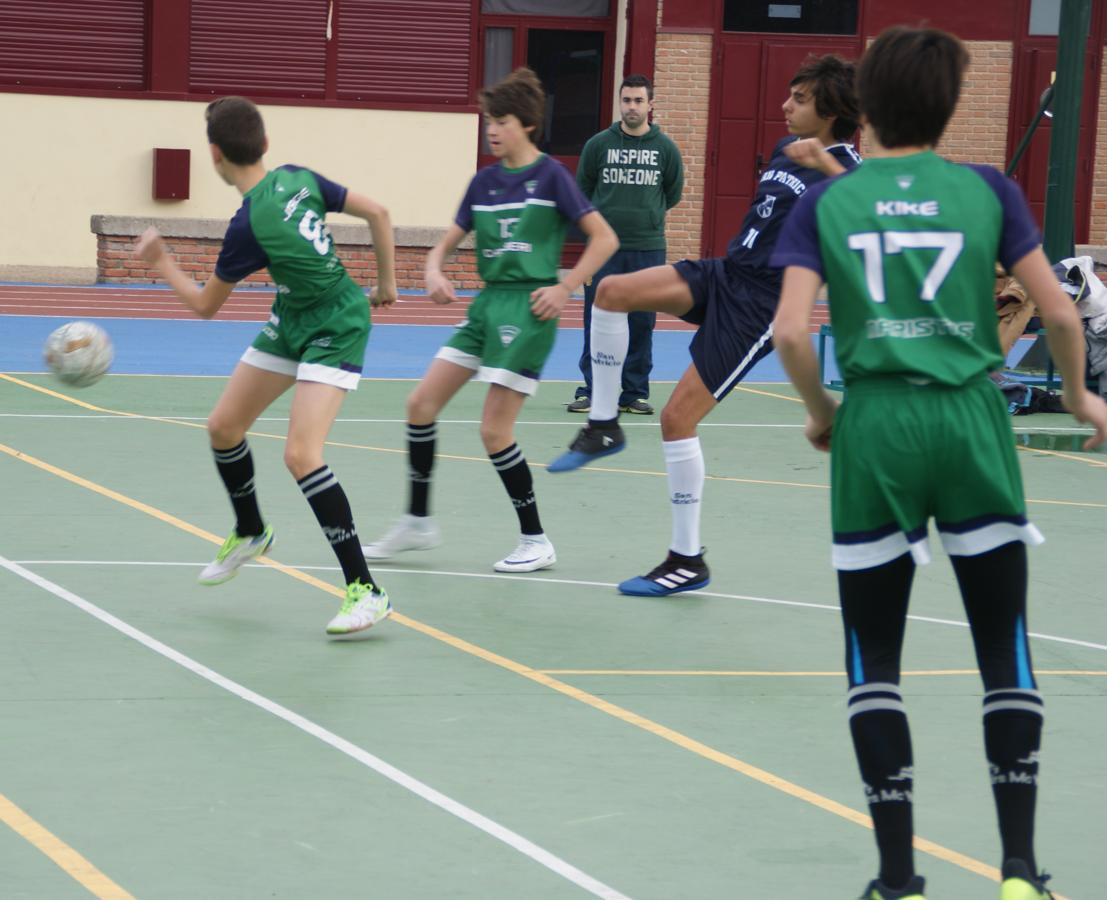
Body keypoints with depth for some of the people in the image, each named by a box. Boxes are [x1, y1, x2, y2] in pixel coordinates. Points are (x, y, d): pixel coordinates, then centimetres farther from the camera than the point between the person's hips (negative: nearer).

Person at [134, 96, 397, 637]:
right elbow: (377, 213, 0)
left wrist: (161, 263, 4)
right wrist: (386, 282, 12)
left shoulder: (248, 226, -27)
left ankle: (365, 591, -20)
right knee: (223, 426, 14)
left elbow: (204, 306, -11)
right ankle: (250, 533, 40)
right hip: (291, 322, 9)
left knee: (300, 454, -22)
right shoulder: (299, 179, -8)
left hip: (334, 329, -9)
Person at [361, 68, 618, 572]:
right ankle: (417, 521, 16)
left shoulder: (550, 175, -7)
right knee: (422, 402, 2)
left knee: (494, 429, -9)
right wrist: (434, 272, -7)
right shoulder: (484, 181, 11)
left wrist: (566, 288, -14)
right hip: (487, 303, 7)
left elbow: (605, 239, -7)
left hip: (529, 308, -7)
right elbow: (447, 243, 15)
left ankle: (535, 541, 5)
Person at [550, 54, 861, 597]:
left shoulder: (843, 168, -14)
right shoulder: (784, 151, 12)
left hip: (757, 305, -8)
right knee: (611, 291, -12)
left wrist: (826, 165, -43)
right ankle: (603, 426, 2)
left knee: (677, 417, -9)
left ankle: (688, 560, 4)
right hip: (723, 273, 8)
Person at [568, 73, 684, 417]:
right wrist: (599, 221, 10)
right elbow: (582, 191, 11)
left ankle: (634, 394, 12)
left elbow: (673, 193, 15)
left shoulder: (665, 148, 3)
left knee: (642, 324, 4)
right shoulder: (598, 144, 2)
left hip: (648, 249, 1)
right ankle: (590, 391, 6)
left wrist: (648, 215, 12)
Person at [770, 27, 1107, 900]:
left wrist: (821, 412, 10)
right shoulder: (986, 190, 2)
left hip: (874, 431, 0)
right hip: (972, 425, 0)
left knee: (875, 662, 9)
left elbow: (791, 332, -8)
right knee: (1006, 654, 10)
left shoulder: (827, 202, 2)